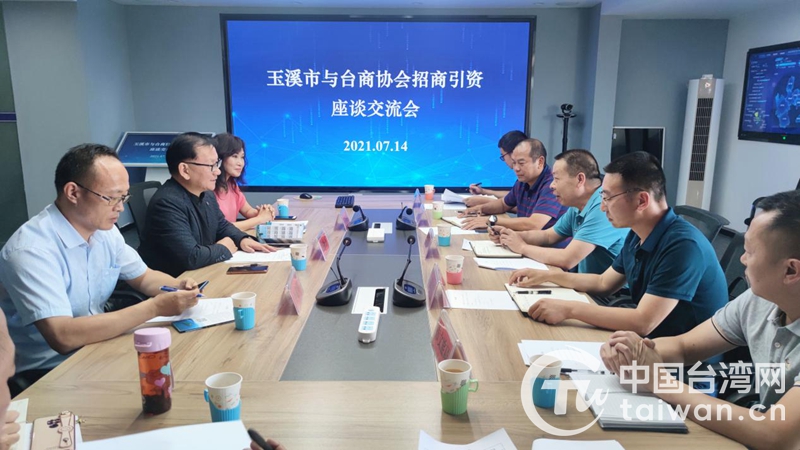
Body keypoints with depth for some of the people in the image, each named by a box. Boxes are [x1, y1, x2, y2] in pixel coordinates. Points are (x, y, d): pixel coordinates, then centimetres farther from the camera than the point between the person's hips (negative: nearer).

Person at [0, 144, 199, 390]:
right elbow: (63, 336, -31)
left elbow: (144, 277, 12)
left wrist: (179, 287, -10)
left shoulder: (104, 230, -1)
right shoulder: (31, 249, -24)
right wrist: (154, 307, -30)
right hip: (48, 371, -7)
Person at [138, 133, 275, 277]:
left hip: (201, 275, 8)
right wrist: (225, 248, -14)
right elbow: (191, 257, -31)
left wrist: (243, 239, 0)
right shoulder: (167, 203, -25)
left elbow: (222, 225, 20)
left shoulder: (207, 193, 4)